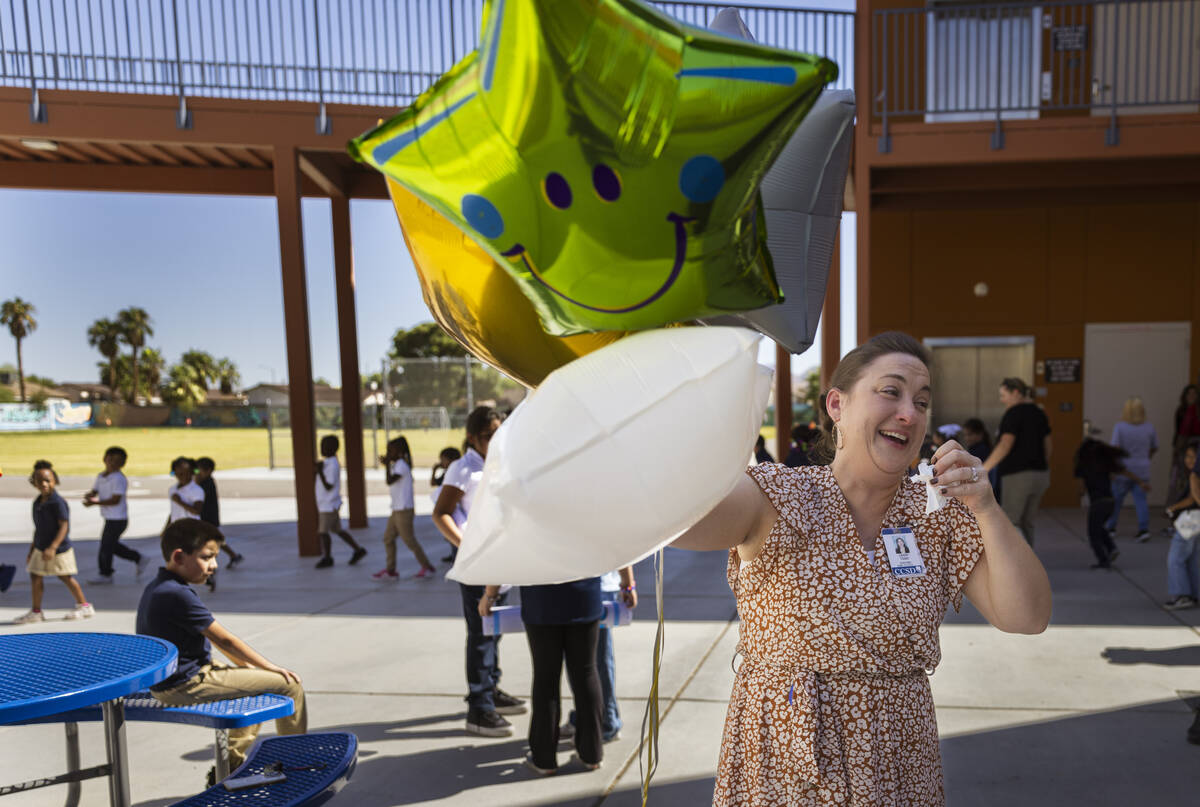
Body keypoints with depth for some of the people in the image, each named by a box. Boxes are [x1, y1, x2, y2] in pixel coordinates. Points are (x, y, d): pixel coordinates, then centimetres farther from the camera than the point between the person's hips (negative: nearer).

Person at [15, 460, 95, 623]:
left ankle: (84, 606, 16)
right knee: (35, 576, 7)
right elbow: (38, 528, 16)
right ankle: (36, 612, 20)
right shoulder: (37, 503, 7)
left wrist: (52, 548, -28)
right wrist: (32, 550, 17)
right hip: (40, 548, 8)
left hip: (59, 549, -8)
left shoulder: (58, 502, -18)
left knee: (65, 577, 3)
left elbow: (64, 527, -21)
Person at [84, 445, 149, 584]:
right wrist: (89, 495, -11)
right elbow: (94, 491, 13)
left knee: (106, 546, 2)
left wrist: (95, 502, -25)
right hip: (110, 519, 9)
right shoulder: (101, 476, 11)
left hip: (117, 519, -9)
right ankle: (139, 560, 29)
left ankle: (105, 575, 18)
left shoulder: (119, 479, -17)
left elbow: (115, 500, -22)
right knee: (113, 545, 18)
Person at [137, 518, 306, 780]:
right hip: (187, 685, -11)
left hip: (168, 681, 11)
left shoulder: (157, 587, 10)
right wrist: (271, 667, -9)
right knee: (289, 684, -11)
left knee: (258, 680, 29)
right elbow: (225, 640, -19)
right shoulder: (177, 594, -24)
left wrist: (246, 665, 11)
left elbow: (213, 638, 13)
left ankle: (232, 765, 32)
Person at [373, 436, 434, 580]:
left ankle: (427, 567, 6)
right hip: (396, 510, 10)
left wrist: (387, 464, -18)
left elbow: (390, 481, -26)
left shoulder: (401, 465, -16)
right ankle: (390, 570, 17)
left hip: (403, 510, -10)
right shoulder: (397, 464, 14)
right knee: (388, 538, 11)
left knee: (409, 541, -3)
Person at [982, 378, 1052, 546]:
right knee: (1026, 523, 13)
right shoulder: (1039, 413, 14)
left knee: (1008, 523, -4)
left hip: (1018, 474, -8)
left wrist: (983, 468, -22)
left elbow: (1005, 445, -21)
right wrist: (1045, 471, 29)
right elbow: (1047, 446, 18)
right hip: (1039, 474, 8)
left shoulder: (1013, 413, -11)